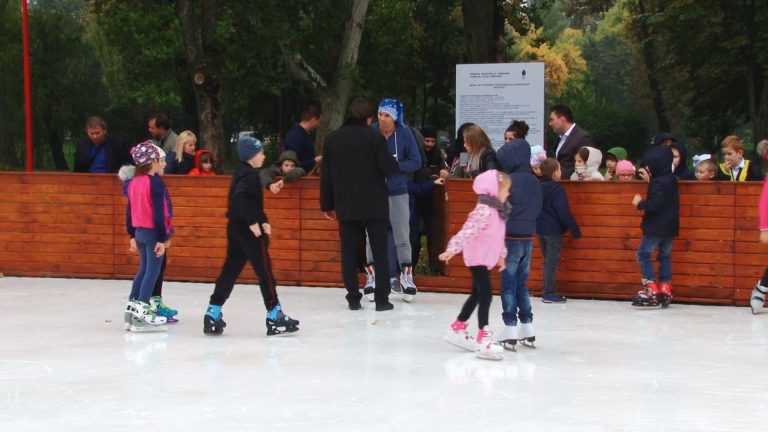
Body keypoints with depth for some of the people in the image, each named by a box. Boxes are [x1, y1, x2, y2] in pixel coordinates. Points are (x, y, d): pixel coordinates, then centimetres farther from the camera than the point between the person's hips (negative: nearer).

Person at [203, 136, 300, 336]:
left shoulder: (242, 173, 15)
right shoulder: (250, 175, -15)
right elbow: (240, 198, -31)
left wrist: (262, 221, 9)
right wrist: (253, 222, -27)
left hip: (236, 228, 9)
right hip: (248, 230, -9)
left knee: (230, 271, 10)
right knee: (265, 272, -1)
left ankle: (213, 314, 8)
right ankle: (275, 316, 3)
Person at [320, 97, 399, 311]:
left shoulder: (332, 139, 3)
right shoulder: (374, 137, -10)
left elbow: (326, 175, 6)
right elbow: (389, 168, -13)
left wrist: (327, 205, 13)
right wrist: (394, 162, 11)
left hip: (346, 206, 3)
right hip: (374, 205, -3)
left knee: (349, 253, 9)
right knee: (379, 252, 5)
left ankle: (353, 298, 9)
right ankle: (381, 299, 2)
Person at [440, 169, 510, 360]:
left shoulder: (498, 211, 10)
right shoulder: (484, 211, -22)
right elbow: (467, 231, -30)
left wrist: (501, 255, 28)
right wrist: (453, 249, -36)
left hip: (485, 259, 11)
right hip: (478, 259, -11)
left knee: (477, 294, 19)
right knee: (485, 295, -13)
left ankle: (457, 329, 32)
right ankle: (483, 339, -12)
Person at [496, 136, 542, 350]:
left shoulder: (509, 182, -16)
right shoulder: (534, 182, 5)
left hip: (510, 238, -7)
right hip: (528, 238, 7)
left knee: (509, 284, -1)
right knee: (522, 284, 15)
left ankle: (510, 329, -2)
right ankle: (527, 327, 17)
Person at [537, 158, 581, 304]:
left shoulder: (539, 188, 5)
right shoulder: (557, 190, -18)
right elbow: (564, 213, -18)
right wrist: (575, 230, -12)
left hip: (541, 229, 8)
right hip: (554, 230, -8)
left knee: (547, 261, 16)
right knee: (552, 262, -3)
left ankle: (547, 291, 19)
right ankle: (549, 293, -2)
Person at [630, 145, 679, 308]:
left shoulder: (658, 183, -17)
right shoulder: (672, 180, 10)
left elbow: (654, 204, -25)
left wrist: (640, 203, -9)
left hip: (656, 227, -9)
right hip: (670, 227, 9)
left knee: (643, 253, -3)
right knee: (665, 256, 12)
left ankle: (651, 288, -11)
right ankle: (665, 290, 12)